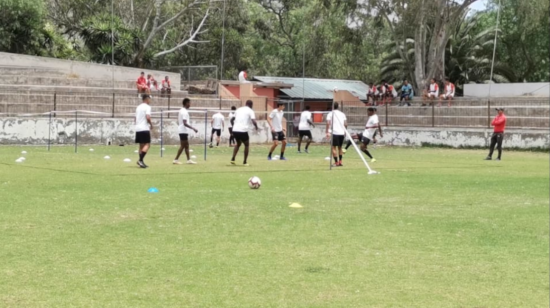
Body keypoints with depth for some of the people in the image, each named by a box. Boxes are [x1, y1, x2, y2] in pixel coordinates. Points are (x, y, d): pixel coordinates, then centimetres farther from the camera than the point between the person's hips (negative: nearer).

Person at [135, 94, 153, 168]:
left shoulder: (138, 107, 17)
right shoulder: (147, 107, -8)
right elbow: (148, 117, -19)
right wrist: (151, 125, -5)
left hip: (138, 129, 8)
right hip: (145, 129, -8)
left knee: (141, 145, 11)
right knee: (147, 144, -7)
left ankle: (141, 162, 9)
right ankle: (140, 160, -20)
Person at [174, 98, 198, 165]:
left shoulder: (182, 111, 13)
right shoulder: (185, 112, -17)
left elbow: (178, 122, 20)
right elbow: (185, 123, -24)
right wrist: (193, 128, -23)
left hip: (182, 131, 10)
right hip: (184, 131, -10)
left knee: (186, 146, 11)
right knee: (183, 146, -5)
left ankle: (188, 160, 14)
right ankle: (176, 159, -2)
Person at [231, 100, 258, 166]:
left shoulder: (238, 110, 18)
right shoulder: (250, 111, 2)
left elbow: (232, 120, 22)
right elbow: (253, 121, -11)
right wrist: (256, 127, 8)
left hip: (235, 130, 5)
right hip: (243, 131, -5)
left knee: (238, 144, 27)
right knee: (247, 145, 17)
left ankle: (233, 159, 12)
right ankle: (245, 162, 13)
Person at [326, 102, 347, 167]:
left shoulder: (330, 114, 1)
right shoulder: (342, 114, 12)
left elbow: (328, 123, -11)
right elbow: (346, 124, 7)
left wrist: (327, 132, -11)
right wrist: (345, 131, 19)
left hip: (334, 133, -4)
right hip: (342, 133, 4)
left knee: (334, 147, -1)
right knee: (340, 147, 18)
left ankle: (336, 162, -8)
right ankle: (340, 162, 17)